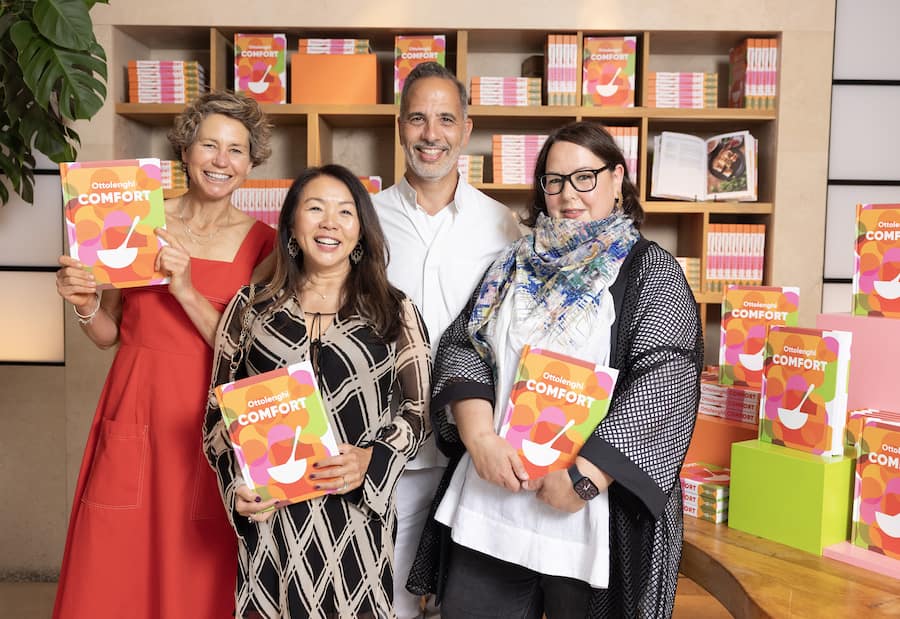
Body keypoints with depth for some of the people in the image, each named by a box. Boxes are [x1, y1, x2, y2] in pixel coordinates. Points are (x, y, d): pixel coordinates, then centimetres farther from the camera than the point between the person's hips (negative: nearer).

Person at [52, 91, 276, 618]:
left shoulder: (262, 244, -2)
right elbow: (110, 334, 10)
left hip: (209, 421, -1)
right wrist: (86, 305, -11)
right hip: (133, 414, 2)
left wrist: (186, 290, -19)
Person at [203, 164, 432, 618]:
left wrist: (370, 459, -14)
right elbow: (219, 410, 9)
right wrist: (236, 484, -5)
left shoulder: (394, 311, 2)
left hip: (355, 512, -1)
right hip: (272, 514, 1)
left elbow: (418, 410, 2)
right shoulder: (251, 308, 5)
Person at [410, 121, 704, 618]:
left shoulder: (651, 272, -2)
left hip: (594, 510, -3)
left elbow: (662, 386, -13)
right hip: (491, 494, 4)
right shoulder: (517, 263, 11)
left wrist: (587, 475, -20)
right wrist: (480, 437, -11)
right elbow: (462, 348, 5)